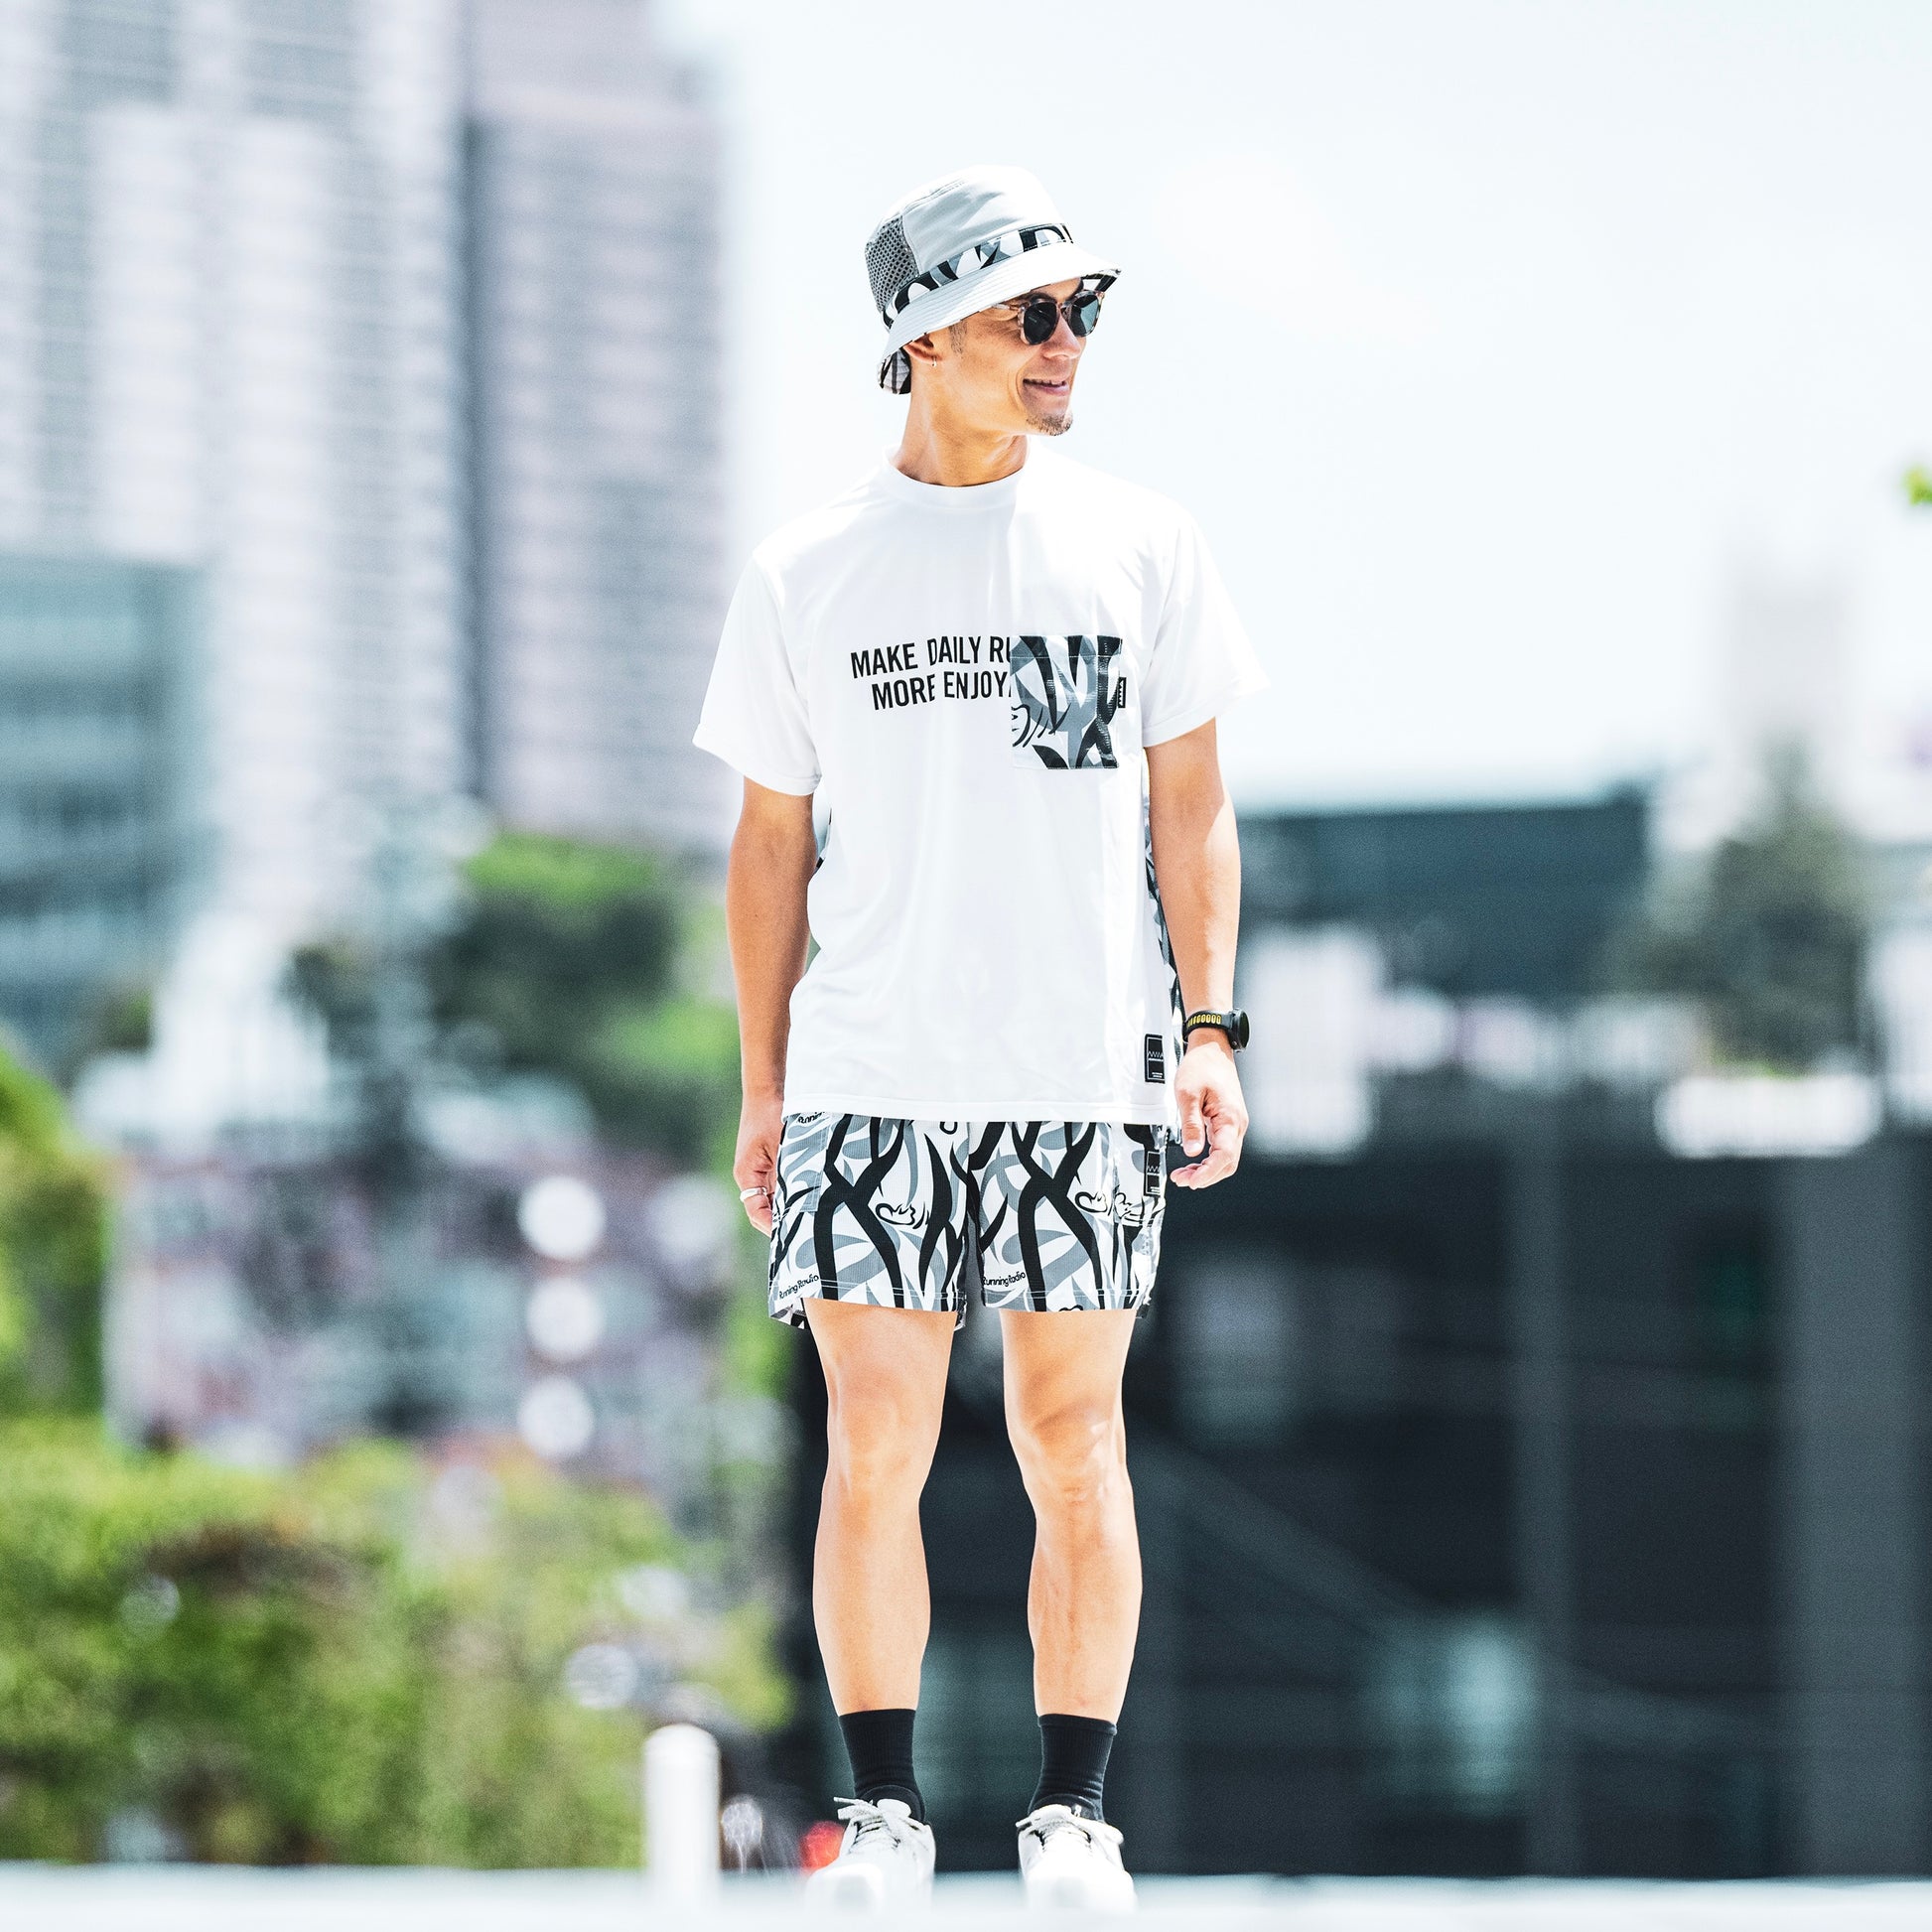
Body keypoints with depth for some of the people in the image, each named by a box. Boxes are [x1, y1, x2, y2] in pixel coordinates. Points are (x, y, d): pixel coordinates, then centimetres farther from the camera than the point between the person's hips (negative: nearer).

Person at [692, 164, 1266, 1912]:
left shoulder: (1139, 544, 7)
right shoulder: (806, 575, 6)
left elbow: (1190, 806, 8)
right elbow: (771, 838, 10)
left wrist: (1211, 1028, -2)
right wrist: (762, 1089, 6)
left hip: (1086, 1077, 0)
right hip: (871, 1080, 0)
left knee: (1076, 1451, 0)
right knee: (875, 1451, -4)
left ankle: (1072, 1811, 6)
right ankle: (884, 1811, 4)